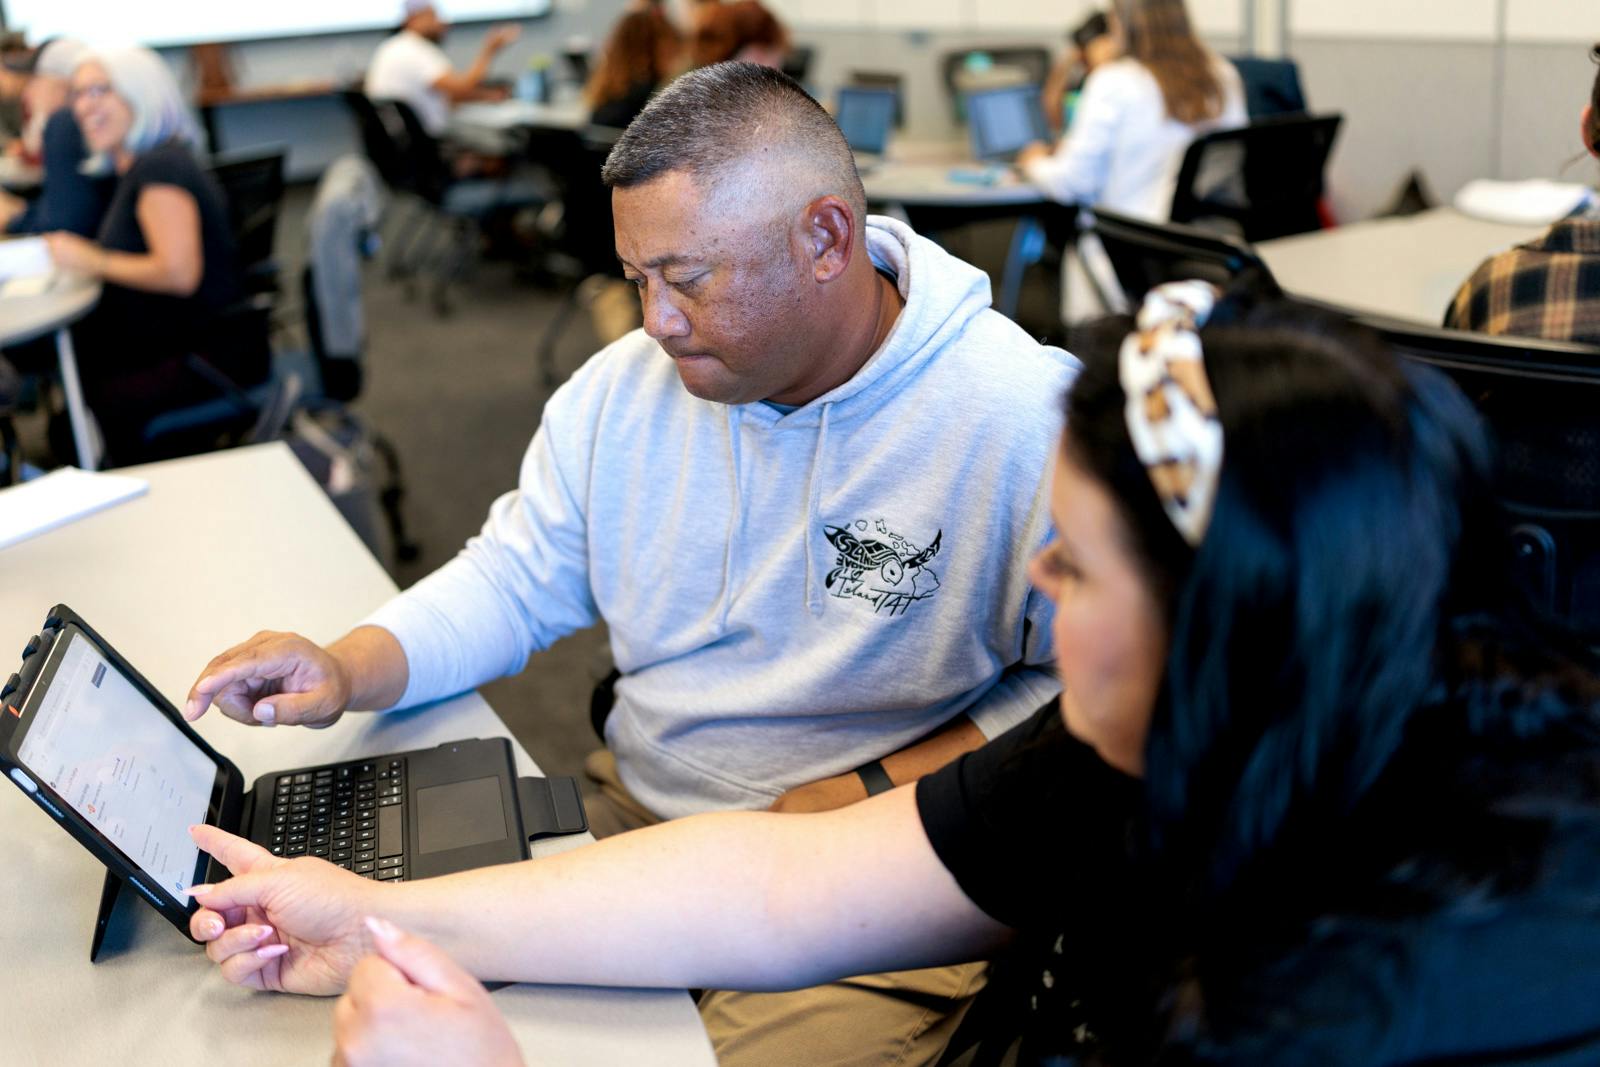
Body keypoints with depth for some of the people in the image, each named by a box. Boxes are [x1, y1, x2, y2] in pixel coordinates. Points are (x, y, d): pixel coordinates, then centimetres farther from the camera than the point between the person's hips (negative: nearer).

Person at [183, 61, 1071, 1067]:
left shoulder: (1024, 417, -16)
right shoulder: (624, 391, 2)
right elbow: (516, 580, 10)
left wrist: (882, 791, -16)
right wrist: (349, 671, -7)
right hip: (628, 817, 4)